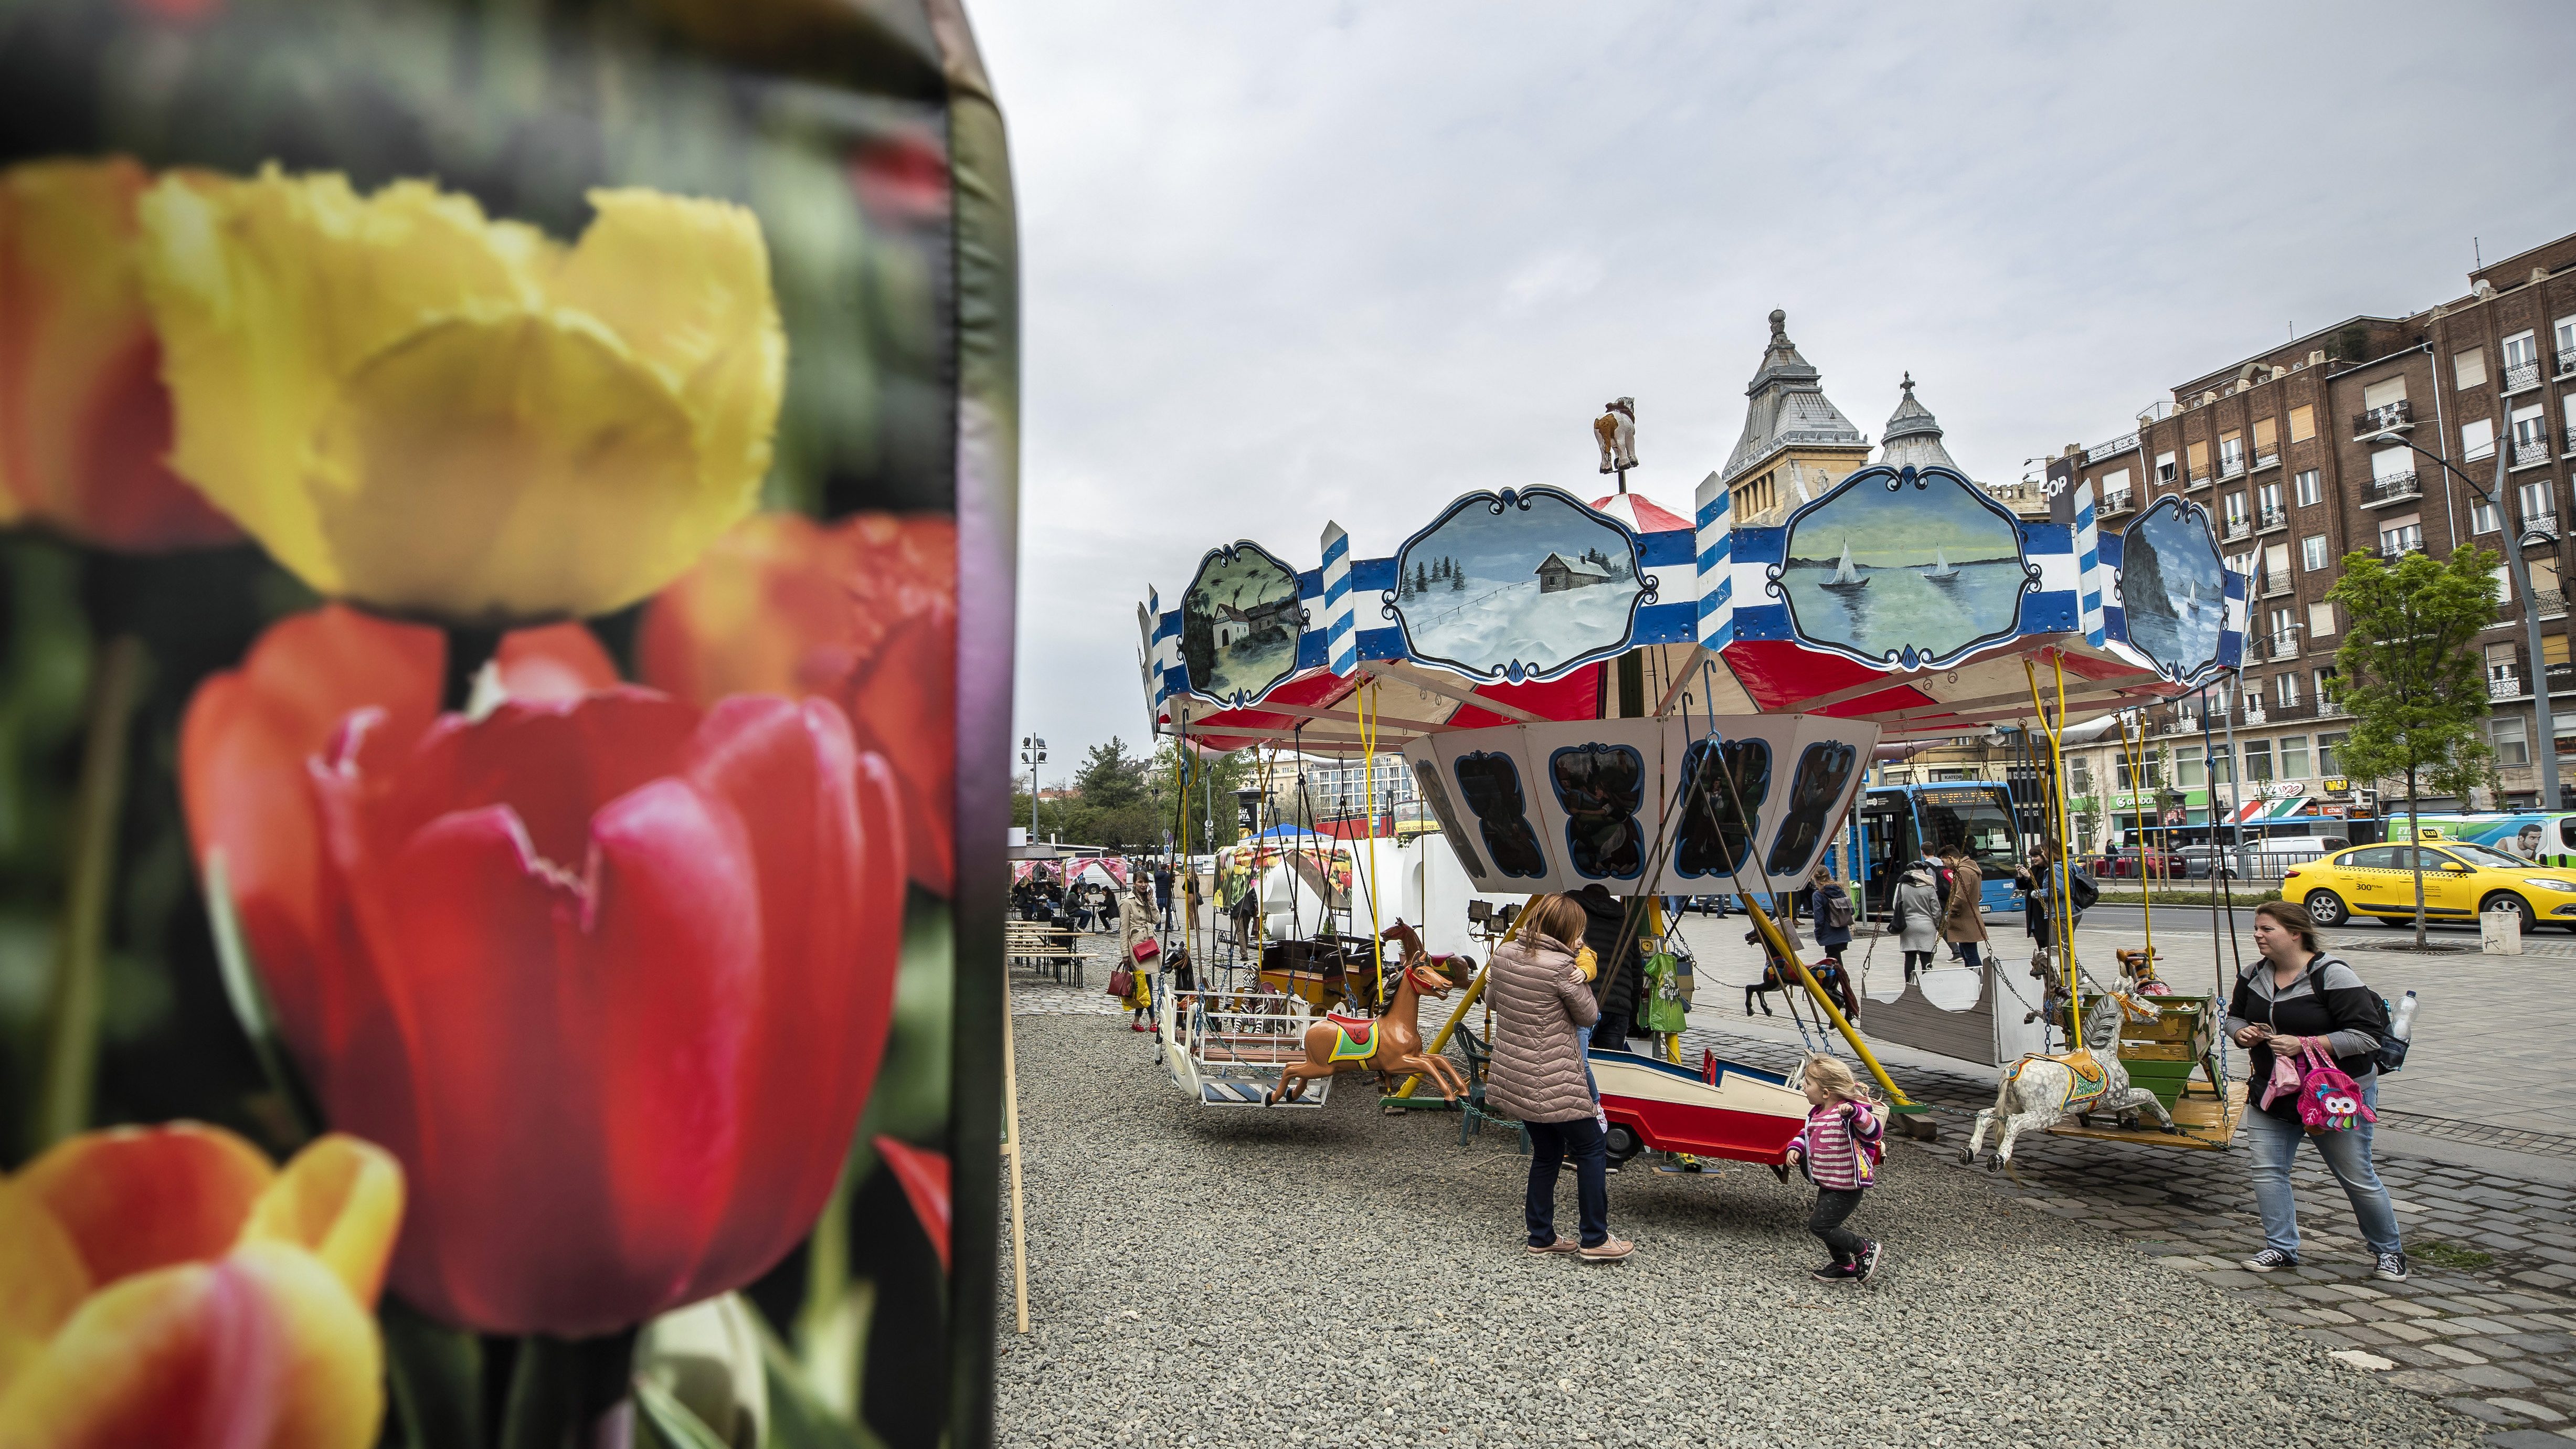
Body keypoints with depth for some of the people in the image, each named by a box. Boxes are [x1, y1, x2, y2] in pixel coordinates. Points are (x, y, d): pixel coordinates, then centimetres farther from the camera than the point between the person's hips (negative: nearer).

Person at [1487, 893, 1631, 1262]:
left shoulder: (1503, 953, 2)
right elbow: (1589, 1016, -5)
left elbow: (1492, 999, 19)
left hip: (1512, 1077, 8)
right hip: (1552, 1082, -7)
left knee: (1547, 1152, 20)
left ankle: (1542, 1237, 25)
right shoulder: (1561, 967, -19)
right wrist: (1580, 978, 2)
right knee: (1592, 1148, 9)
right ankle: (1595, 1239, 13)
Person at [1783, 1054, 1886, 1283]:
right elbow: (1807, 1133, 18)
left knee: (1819, 1225, -8)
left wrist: (1855, 1112, -54)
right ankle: (1844, 1266, 37)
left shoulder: (1847, 1114, -25)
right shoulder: (1817, 1112, 3)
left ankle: (1865, 1249, 9)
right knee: (1827, 1226, 19)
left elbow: (1875, 1132, -38)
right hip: (1827, 1184, 9)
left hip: (1846, 1188, -9)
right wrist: (1795, 1148, -1)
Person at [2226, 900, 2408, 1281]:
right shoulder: (2254, 974, 4)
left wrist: (2304, 1044, -26)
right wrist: (2242, 1032, -6)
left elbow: (2367, 1035, -20)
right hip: (2273, 1095, 6)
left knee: (2358, 1178, 7)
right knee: (2267, 1170, 1)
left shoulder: (2333, 975, -17)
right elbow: (2235, 1016, 17)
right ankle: (2282, 1249, 12)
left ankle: (2389, 1251, 29)